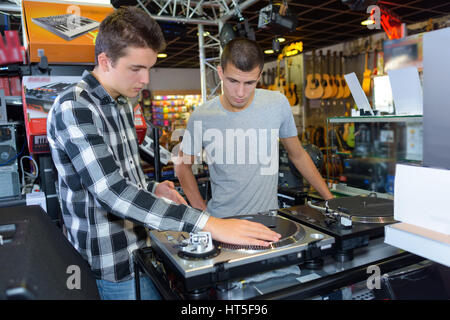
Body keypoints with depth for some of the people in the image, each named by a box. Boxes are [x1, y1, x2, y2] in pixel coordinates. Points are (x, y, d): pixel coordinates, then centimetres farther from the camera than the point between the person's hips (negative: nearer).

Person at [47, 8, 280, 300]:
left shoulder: (122, 106, 9)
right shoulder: (74, 108, -20)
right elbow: (111, 191, -32)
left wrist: (152, 189, -1)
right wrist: (207, 224, -38)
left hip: (140, 251, 8)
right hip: (113, 265, -7)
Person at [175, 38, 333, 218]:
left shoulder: (278, 104, -5)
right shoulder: (201, 117, -8)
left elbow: (298, 156, 8)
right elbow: (183, 166, 7)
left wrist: (330, 199, 10)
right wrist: (203, 212, -1)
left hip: (267, 216, 0)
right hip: (220, 218, 1)